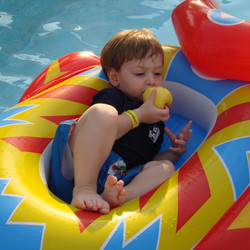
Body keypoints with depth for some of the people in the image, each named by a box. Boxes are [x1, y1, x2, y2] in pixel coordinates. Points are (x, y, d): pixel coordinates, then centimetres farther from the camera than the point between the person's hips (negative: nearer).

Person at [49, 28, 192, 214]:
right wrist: (140, 115, -2)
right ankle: (83, 190, -36)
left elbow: (148, 160, 36)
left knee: (165, 168, -13)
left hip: (115, 179, 6)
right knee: (103, 112, -27)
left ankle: (113, 197, -41)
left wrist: (174, 153, 18)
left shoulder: (156, 121, 34)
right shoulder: (112, 96, 12)